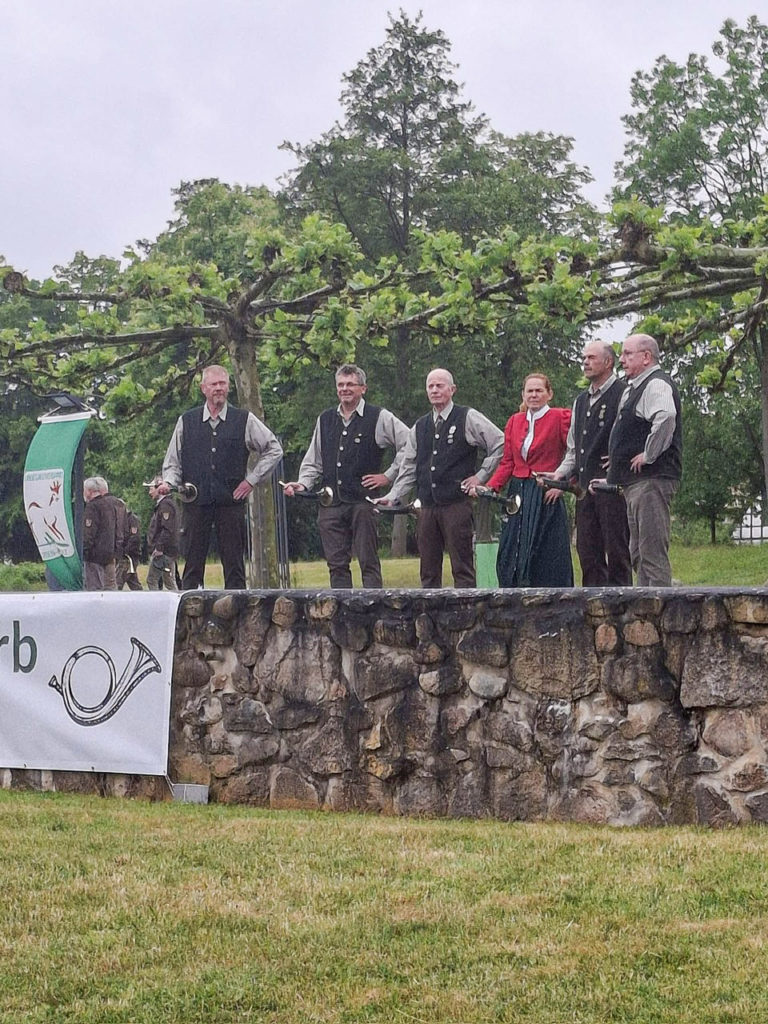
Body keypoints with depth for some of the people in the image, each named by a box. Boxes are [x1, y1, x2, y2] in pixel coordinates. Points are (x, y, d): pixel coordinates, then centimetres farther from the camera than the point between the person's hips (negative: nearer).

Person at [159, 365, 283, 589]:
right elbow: (173, 460, 14)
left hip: (230, 501, -1)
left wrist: (252, 479, 5)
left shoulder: (244, 420, 6)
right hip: (196, 501, 1)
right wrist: (168, 482, -5)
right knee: (193, 564, -1)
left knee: (234, 565, 0)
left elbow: (274, 449, 11)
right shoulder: (186, 421, 9)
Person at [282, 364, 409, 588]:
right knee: (336, 563, 3)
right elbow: (313, 462, 21)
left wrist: (389, 476, -1)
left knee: (368, 562, -4)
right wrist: (302, 484, 4)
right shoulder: (325, 419, 15)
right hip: (330, 503, 4)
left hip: (362, 501, -4)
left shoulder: (379, 418, 1)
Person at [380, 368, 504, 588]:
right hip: (427, 506, 5)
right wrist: (393, 496, 7)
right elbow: (409, 467, 18)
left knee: (462, 568, -5)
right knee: (428, 569, 6)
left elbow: (500, 444, -1)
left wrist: (480, 476, -2)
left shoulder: (468, 418, 0)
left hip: (457, 504, -5)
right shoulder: (419, 427, 16)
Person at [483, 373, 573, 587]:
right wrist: (490, 487, -1)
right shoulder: (514, 421, 13)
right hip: (518, 495, 5)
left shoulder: (560, 417, -3)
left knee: (547, 557, -4)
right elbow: (507, 462, 12)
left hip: (547, 495, -5)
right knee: (511, 558, 2)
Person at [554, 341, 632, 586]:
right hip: (585, 483, 8)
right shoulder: (581, 401, 20)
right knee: (587, 549, 7)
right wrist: (560, 474, 10)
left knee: (616, 549, -6)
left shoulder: (623, 394, -5)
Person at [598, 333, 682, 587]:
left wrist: (649, 455, -24)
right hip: (636, 482, 11)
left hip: (651, 480, -11)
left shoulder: (656, 385, -12)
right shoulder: (636, 387, 21)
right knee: (639, 554, 14)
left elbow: (665, 418, -32)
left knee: (653, 553, -12)